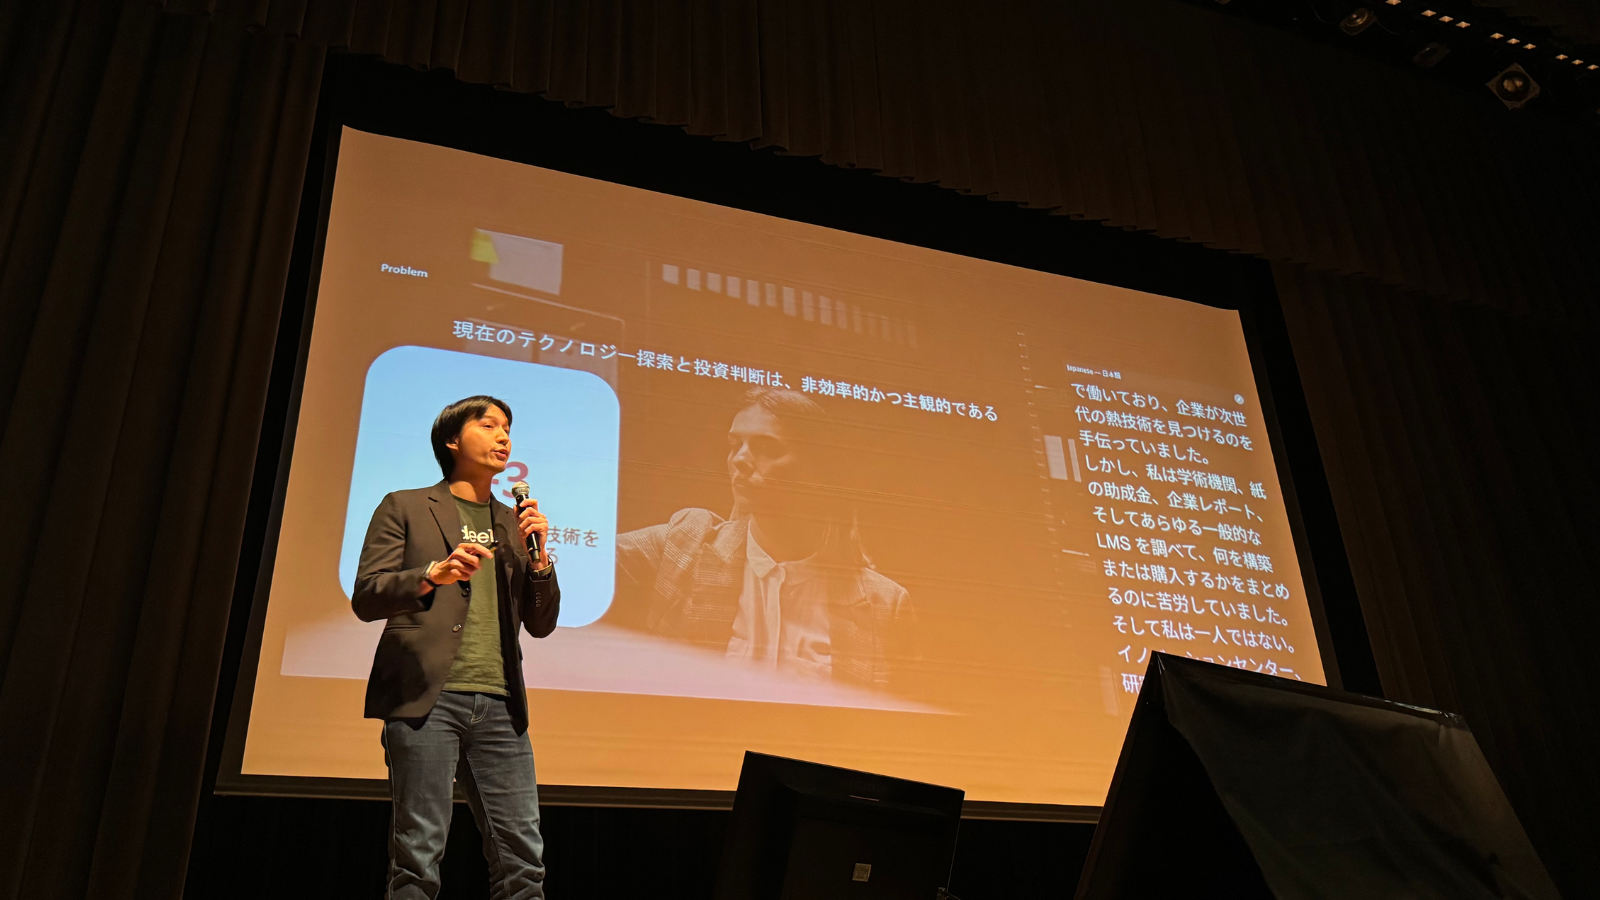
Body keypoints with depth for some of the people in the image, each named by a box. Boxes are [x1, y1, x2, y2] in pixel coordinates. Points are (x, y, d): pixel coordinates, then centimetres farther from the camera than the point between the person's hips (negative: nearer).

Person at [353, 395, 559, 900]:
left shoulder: (513, 523, 22)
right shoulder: (405, 508, 11)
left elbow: (540, 625, 18)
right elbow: (365, 597, 1)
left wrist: (538, 558, 2)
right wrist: (432, 574, -16)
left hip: (498, 705, 4)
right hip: (426, 697, -4)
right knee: (419, 856, -5)